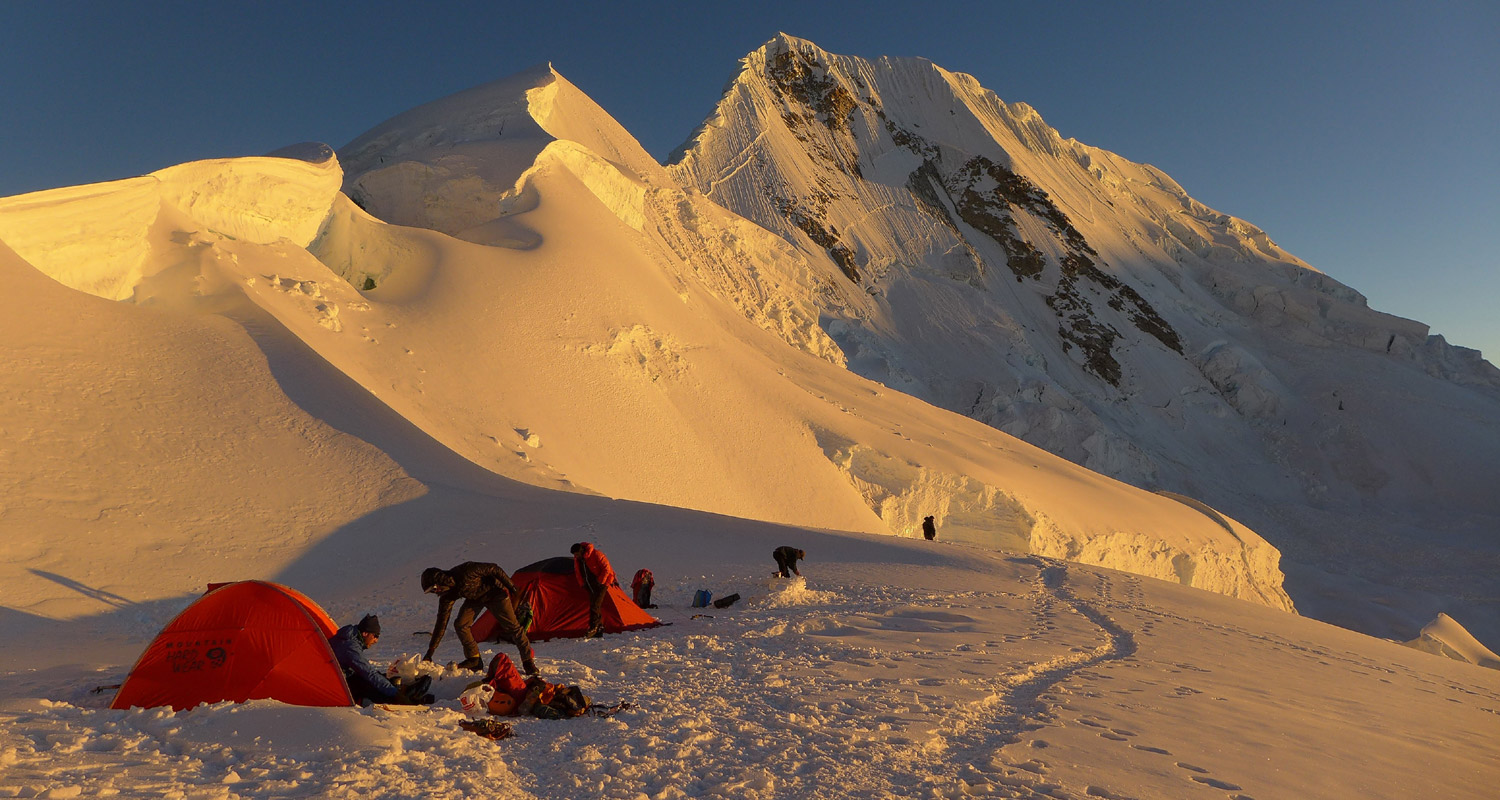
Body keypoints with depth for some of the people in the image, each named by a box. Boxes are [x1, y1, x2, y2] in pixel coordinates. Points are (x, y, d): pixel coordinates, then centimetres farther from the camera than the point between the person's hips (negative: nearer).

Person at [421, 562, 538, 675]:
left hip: (494, 592, -6)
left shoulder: (466, 571, -36)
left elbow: (494, 569, -28)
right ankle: (474, 660, 1)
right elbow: (441, 622, -10)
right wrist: (430, 651, -11)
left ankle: (528, 662, -2)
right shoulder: (447, 595, -16)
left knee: (512, 626, -11)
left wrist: (511, 587, -23)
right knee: (460, 624, -13)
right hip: (474, 599, 6)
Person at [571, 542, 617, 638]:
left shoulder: (596, 554, -21)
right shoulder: (577, 560, 1)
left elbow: (606, 569, -19)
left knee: (595, 606, -15)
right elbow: (579, 574, 17)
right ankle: (599, 629, 14)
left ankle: (593, 629, -12)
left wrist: (600, 582, -17)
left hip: (601, 583, -7)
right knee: (594, 606, 6)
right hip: (591, 586, 7)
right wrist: (584, 584, 8)